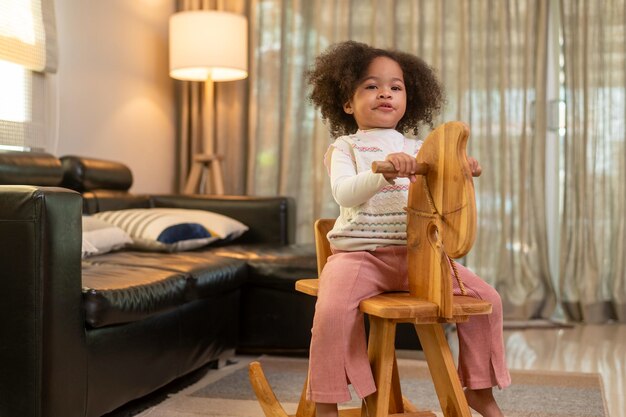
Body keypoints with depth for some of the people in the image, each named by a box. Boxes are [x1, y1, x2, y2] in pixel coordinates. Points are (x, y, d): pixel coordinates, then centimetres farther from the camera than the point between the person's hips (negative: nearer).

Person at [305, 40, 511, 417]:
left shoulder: (417, 149, 17)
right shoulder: (345, 146, 4)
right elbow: (343, 192, -15)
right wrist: (384, 172, -32)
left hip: (415, 254, 4)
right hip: (359, 252, -4)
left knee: (487, 297, -4)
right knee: (333, 309, -31)